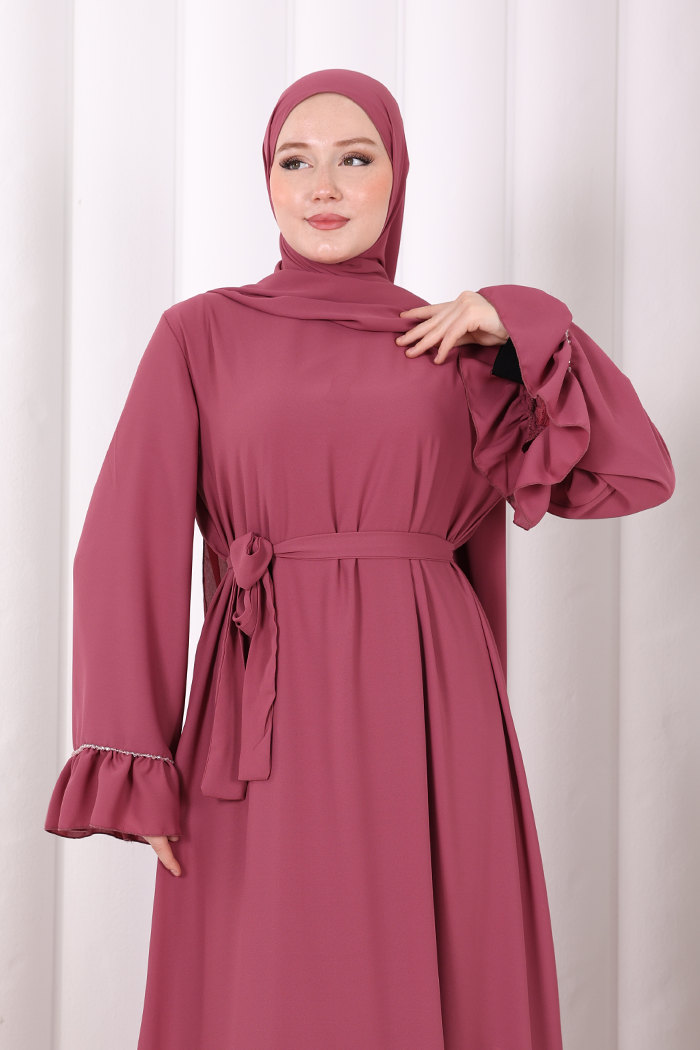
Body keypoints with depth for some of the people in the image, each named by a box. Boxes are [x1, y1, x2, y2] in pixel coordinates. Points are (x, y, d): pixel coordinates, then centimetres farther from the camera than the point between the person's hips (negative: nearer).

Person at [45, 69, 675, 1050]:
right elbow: (130, 549, -3)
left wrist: (527, 329, -3)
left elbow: (634, 473, 5)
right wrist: (133, 768, -10)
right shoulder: (200, 335, 5)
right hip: (270, 726, -2)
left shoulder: (459, 344, 10)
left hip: (429, 719, 2)